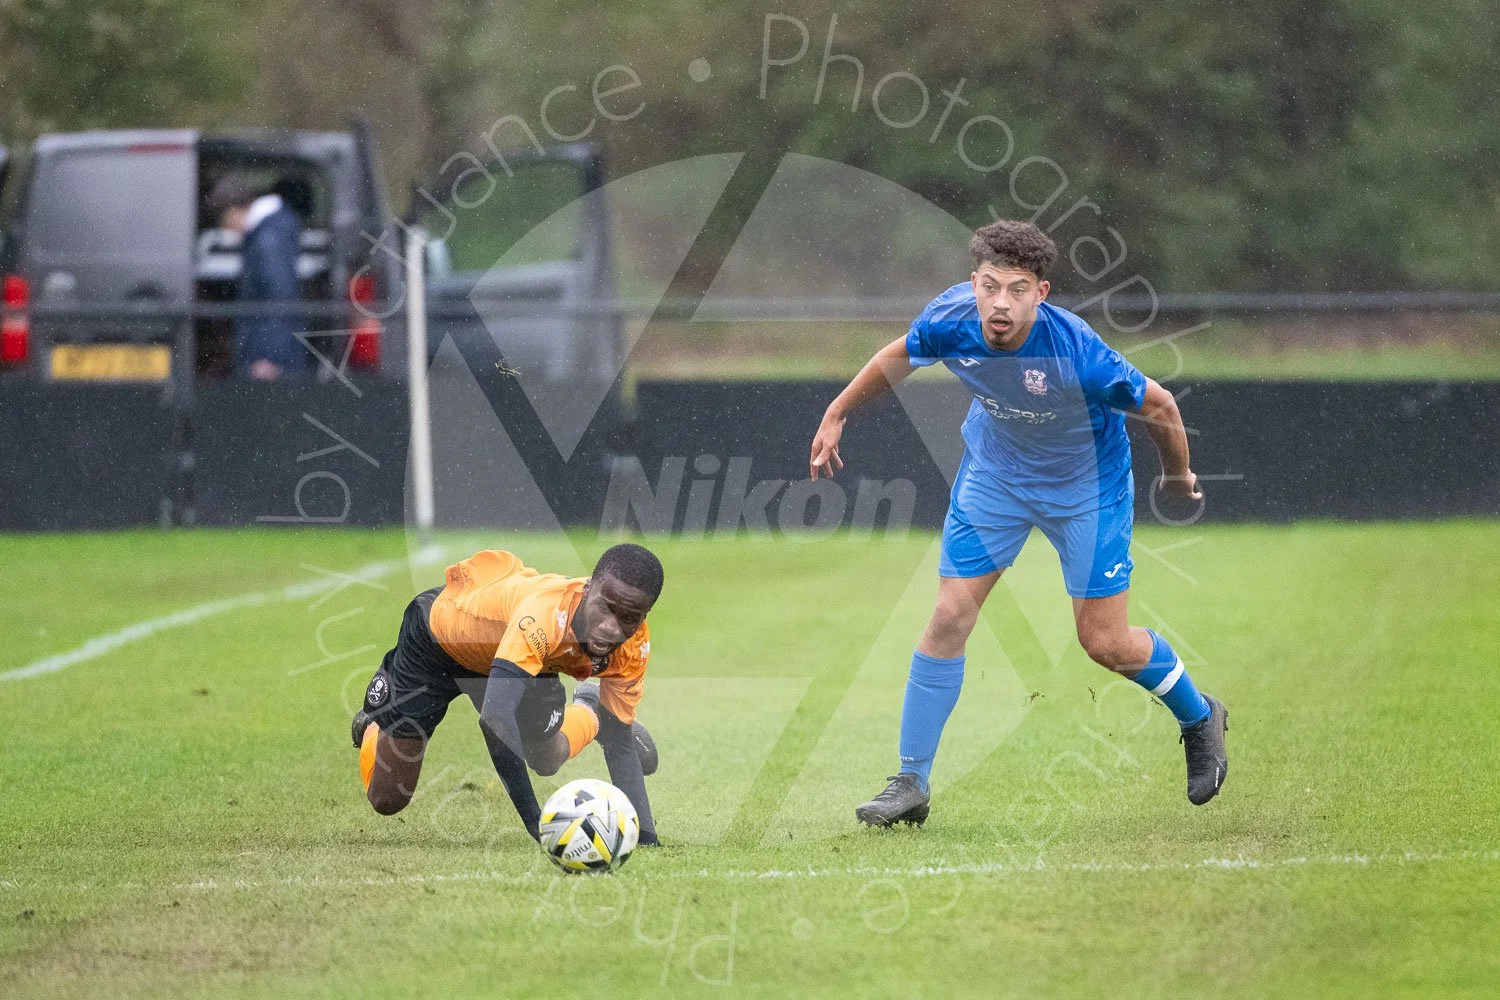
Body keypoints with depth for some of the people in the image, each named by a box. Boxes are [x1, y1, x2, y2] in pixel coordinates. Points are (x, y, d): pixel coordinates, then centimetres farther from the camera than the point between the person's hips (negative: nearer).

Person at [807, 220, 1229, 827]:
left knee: (1105, 642, 1)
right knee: (950, 616, -5)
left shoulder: (1077, 353, -37)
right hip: (994, 471, 3)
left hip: (1087, 483, -3)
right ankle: (912, 783, 4)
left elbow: (1158, 407, -20)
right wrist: (837, 414, 9)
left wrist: (1178, 476, -3)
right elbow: (900, 355, 0)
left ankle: (1198, 717, 32)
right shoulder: (951, 320, -25)